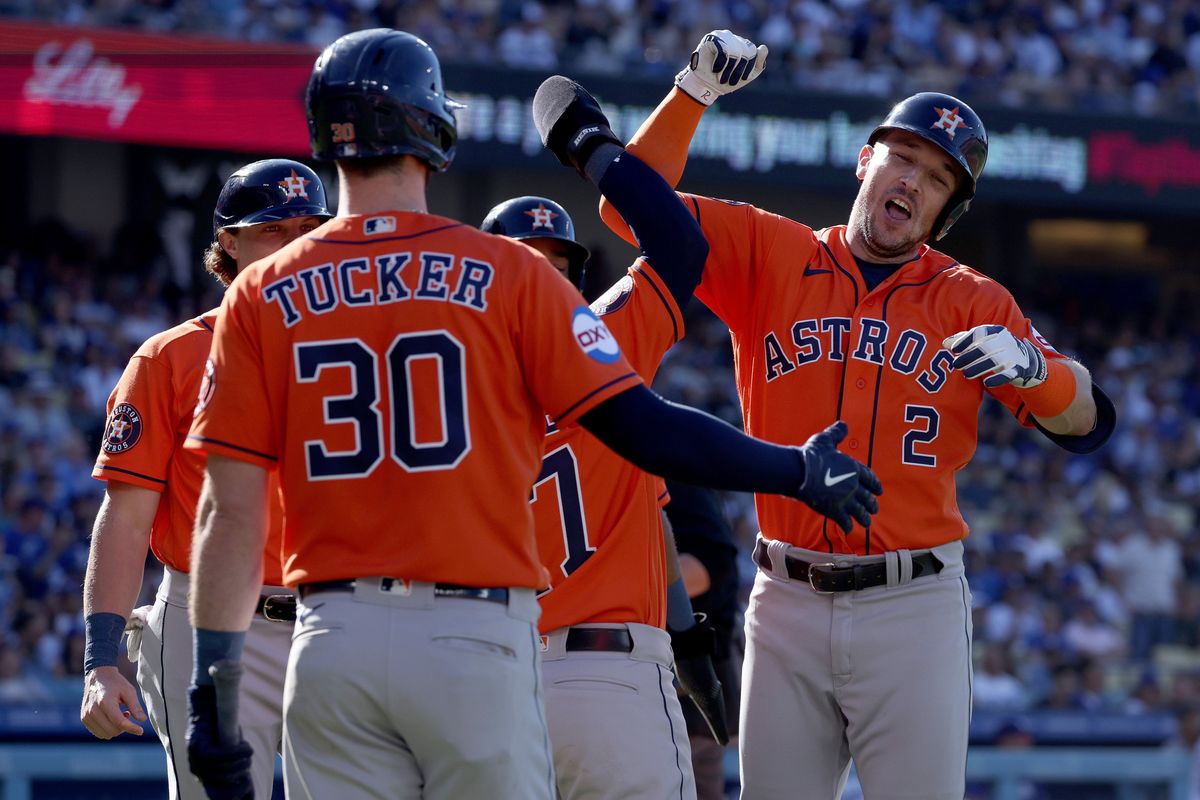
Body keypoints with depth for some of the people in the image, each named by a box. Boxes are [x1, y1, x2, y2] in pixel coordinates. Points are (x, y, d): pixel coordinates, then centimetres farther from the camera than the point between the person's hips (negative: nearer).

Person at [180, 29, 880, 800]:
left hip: (332, 644, 2)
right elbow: (644, 428, -4)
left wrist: (214, 685, 3)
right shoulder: (505, 274, -1)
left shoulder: (262, 296, 4)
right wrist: (798, 472, 10)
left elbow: (230, 511, 0)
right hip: (476, 638, -2)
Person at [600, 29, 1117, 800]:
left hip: (914, 603, -1)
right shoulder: (770, 254, 8)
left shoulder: (971, 302, 5)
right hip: (789, 599, 1)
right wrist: (694, 93, -9)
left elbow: (1085, 422, -3)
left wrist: (1028, 364, -24)